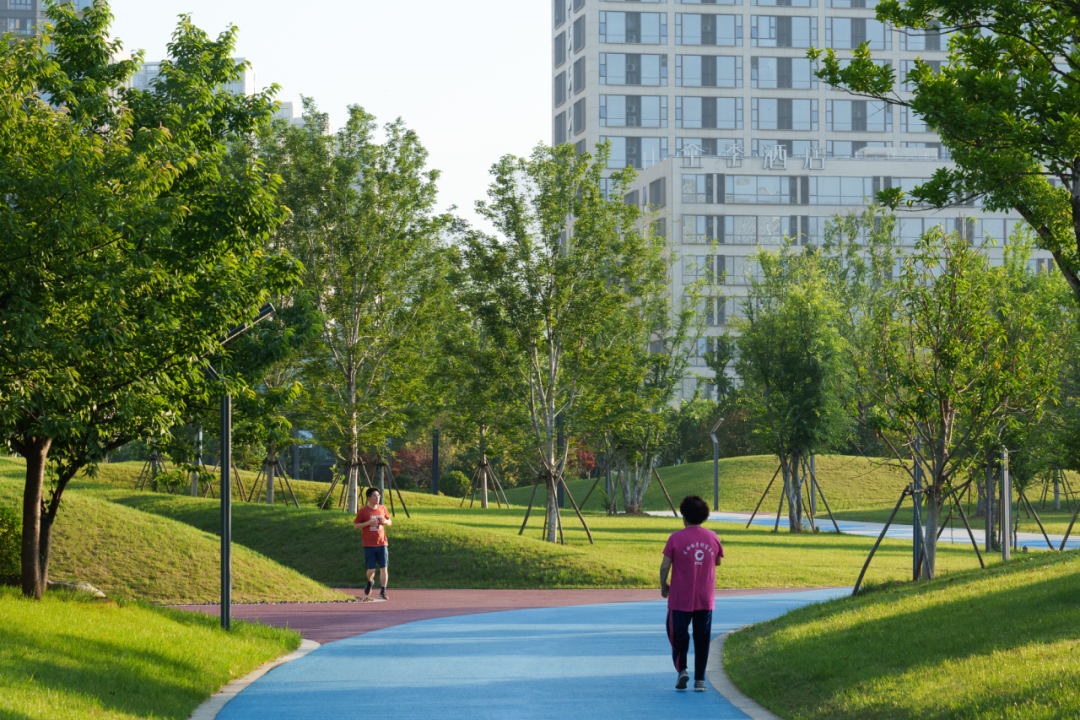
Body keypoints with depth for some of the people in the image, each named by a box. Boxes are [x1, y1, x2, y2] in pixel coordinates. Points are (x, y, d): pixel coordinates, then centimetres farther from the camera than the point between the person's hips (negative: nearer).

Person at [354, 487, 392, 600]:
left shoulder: (382, 509, 8)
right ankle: (370, 582, 30)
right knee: (371, 569, -3)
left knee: (384, 568, -5)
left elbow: (389, 523, 20)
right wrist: (368, 523, -15)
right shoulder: (363, 511, -3)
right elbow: (355, 525, -1)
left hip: (382, 544, 3)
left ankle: (382, 592, -1)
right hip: (369, 545, -3)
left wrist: (385, 521, -4)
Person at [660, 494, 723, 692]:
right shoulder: (712, 537, 2)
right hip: (706, 599, 3)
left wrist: (663, 585, 7)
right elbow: (717, 562, 16)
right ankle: (700, 680, 6)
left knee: (678, 634, 9)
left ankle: (681, 669, -8)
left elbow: (665, 565, -9)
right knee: (702, 638, 7)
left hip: (680, 598, -3)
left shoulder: (676, 538, -9)